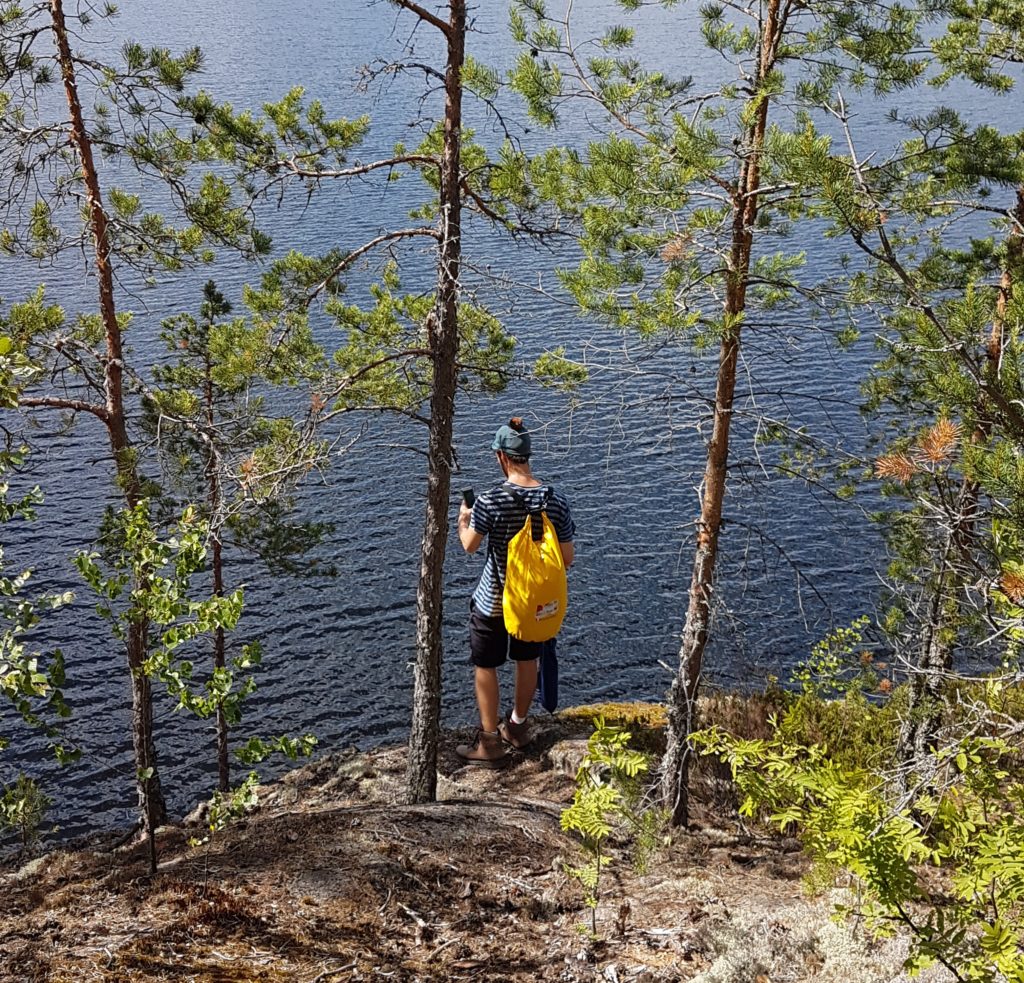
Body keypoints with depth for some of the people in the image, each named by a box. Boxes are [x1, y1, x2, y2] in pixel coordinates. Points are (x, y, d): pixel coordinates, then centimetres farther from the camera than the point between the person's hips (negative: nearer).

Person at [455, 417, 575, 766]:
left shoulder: (490, 501, -24)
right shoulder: (556, 500, -13)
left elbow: (470, 545, -10)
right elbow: (567, 556, -8)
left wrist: (463, 519, 11)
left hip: (493, 601, -4)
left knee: (485, 667, 13)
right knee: (527, 660, 23)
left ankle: (490, 742, 20)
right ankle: (518, 727, 40)